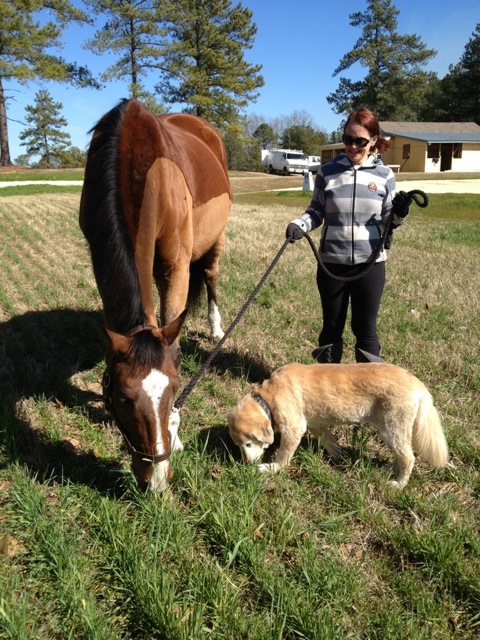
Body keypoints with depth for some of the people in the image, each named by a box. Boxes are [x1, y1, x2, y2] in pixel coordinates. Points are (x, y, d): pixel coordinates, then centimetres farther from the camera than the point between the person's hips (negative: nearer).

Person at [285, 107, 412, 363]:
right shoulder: (327, 171, -1)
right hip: (332, 263, 1)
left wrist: (400, 213, -15)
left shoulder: (384, 175, 1)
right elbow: (316, 212, 6)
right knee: (331, 326, 13)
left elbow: (389, 221, 6)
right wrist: (298, 225, -13)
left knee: (365, 329, 9)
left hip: (370, 264, 0)